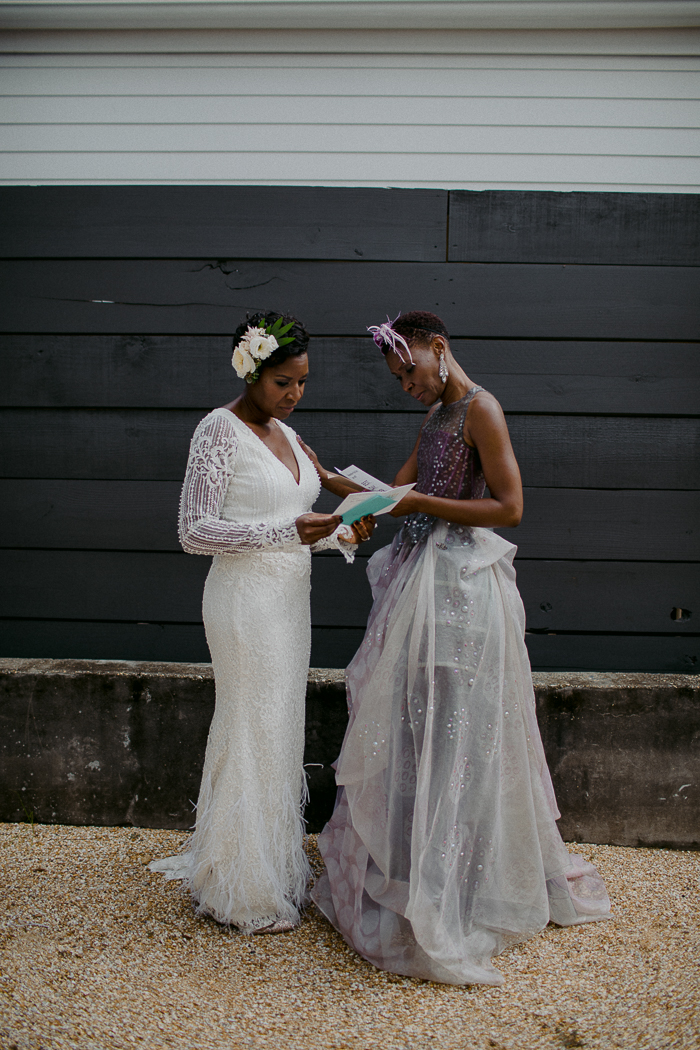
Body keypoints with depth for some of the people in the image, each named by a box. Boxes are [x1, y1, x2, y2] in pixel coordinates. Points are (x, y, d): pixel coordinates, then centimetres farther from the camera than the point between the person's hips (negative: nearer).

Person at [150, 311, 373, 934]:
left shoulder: (285, 433, 13)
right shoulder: (221, 431, -12)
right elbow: (195, 531, -17)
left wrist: (337, 534, 0)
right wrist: (287, 531, -25)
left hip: (289, 599, 8)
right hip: (246, 601, -8)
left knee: (281, 731, 15)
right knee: (255, 735, 0)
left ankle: (276, 869, 32)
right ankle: (246, 894, 17)